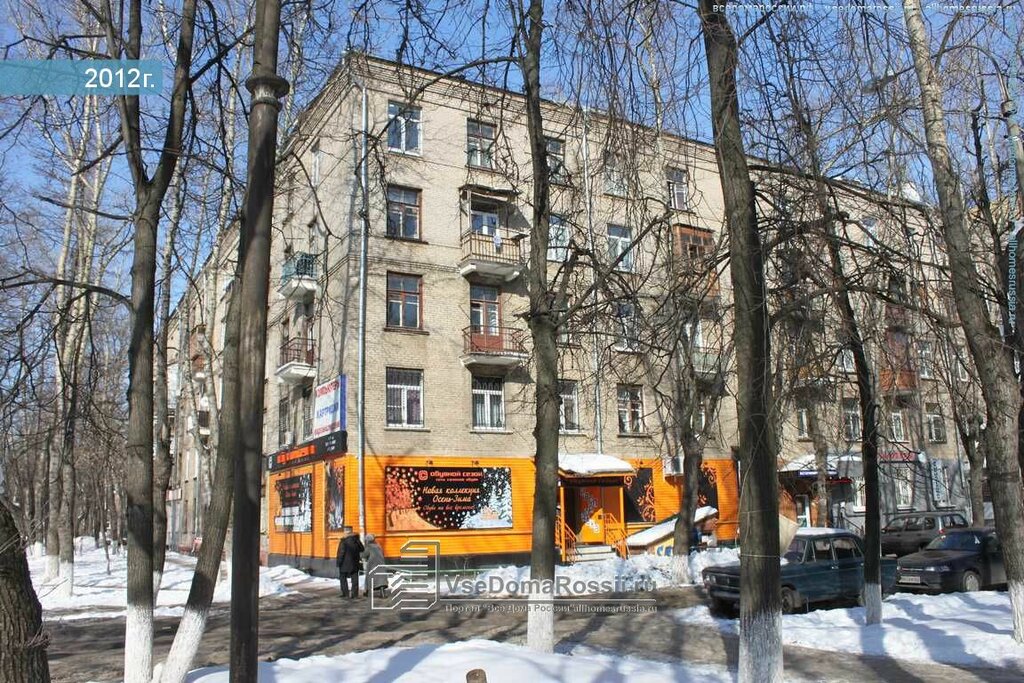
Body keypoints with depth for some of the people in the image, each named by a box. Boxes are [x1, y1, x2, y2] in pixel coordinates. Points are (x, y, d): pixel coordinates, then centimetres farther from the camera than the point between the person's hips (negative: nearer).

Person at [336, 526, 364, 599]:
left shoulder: (343, 541, -14)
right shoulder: (356, 540, 1)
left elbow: (341, 553, -15)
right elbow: (361, 549, 11)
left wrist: (339, 562, -7)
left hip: (345, 563, -5)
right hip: (355, 563, 5)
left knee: (343, 577, 8)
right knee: (354, 578, 9)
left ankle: (345, 593, 2)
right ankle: (355, 593, 6)